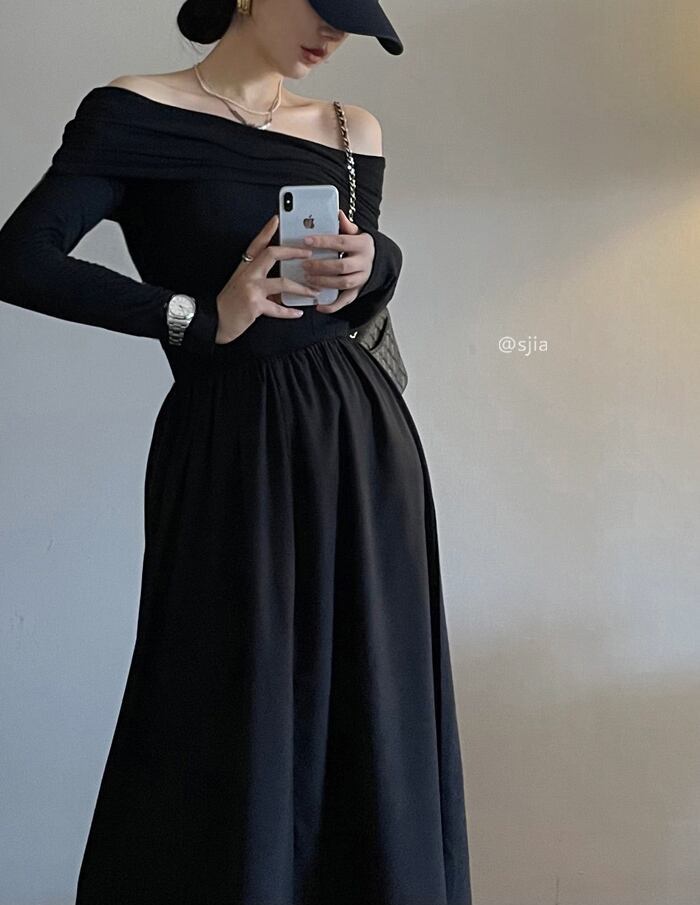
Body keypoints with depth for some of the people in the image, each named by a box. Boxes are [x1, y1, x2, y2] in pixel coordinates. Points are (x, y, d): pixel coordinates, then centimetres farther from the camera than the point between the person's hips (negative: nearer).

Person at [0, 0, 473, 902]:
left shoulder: (352, 130, 12)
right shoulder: (137, 112, -3)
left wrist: (373, 261, -6)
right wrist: (201, 317, -15)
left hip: (363, 433, 5)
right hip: (230, 447, -4)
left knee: (370, 717, 8)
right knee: (232, 727, 3)